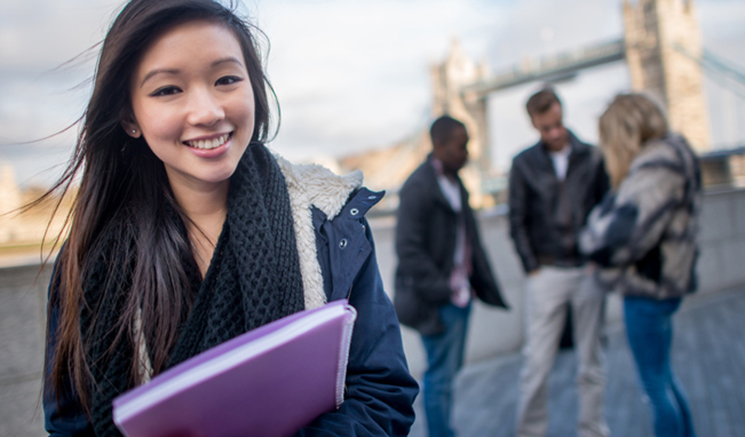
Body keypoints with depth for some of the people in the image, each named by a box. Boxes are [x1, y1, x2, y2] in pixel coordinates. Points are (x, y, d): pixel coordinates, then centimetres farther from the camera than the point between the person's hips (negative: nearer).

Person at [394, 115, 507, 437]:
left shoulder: (454, 181, 11)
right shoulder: (418, 187, -16)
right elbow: (408, 249, -19)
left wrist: (480, 282, 12)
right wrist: (440, 290, -18)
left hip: (459, 292, 8)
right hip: (437, 300, -8)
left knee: (449, 370, 17)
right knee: (440, 375, 2)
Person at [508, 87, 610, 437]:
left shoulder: (592, 157, 5)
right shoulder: (524, 164, 3)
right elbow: (517, 222, 3)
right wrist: (531, 268, -3)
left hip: (588, 270, 1)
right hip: (546, 273, -1)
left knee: (591, 361, 10)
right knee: (537, 362, 0)